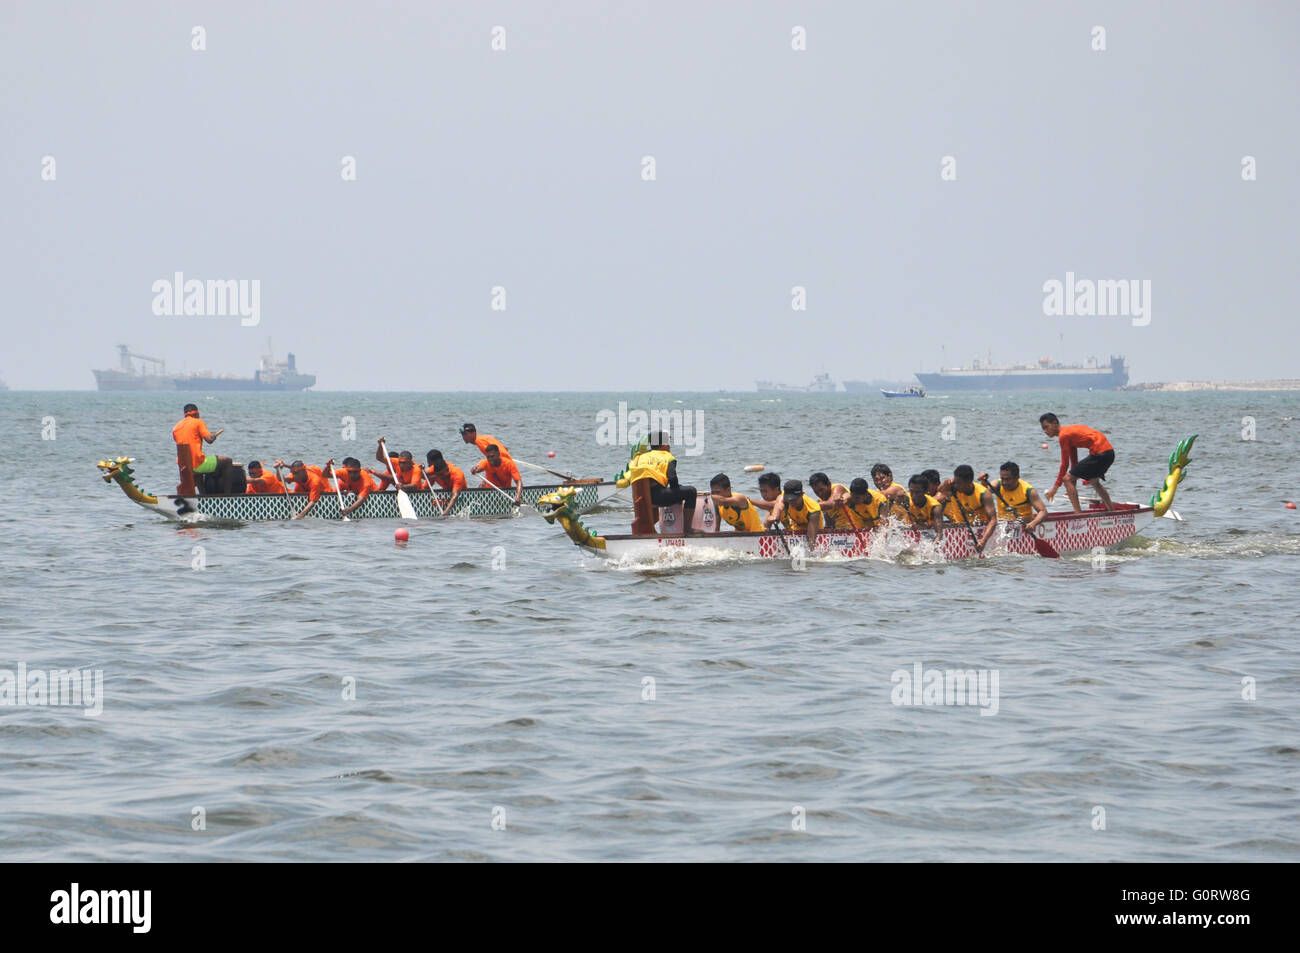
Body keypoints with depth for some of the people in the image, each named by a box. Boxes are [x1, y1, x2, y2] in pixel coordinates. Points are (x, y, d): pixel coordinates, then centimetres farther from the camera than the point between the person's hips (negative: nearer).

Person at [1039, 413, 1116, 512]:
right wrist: (1072, 487, 25)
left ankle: (1078, 514, -15)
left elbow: (1065, 464, -9)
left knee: (1067, 479, -8)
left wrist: (1055, 487, -3)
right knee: (1094, 481, 35)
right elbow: (1074, 460, 23)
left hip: (1099, 453, -10)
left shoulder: (1063, 435, -10)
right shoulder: (1069, 431, 19)